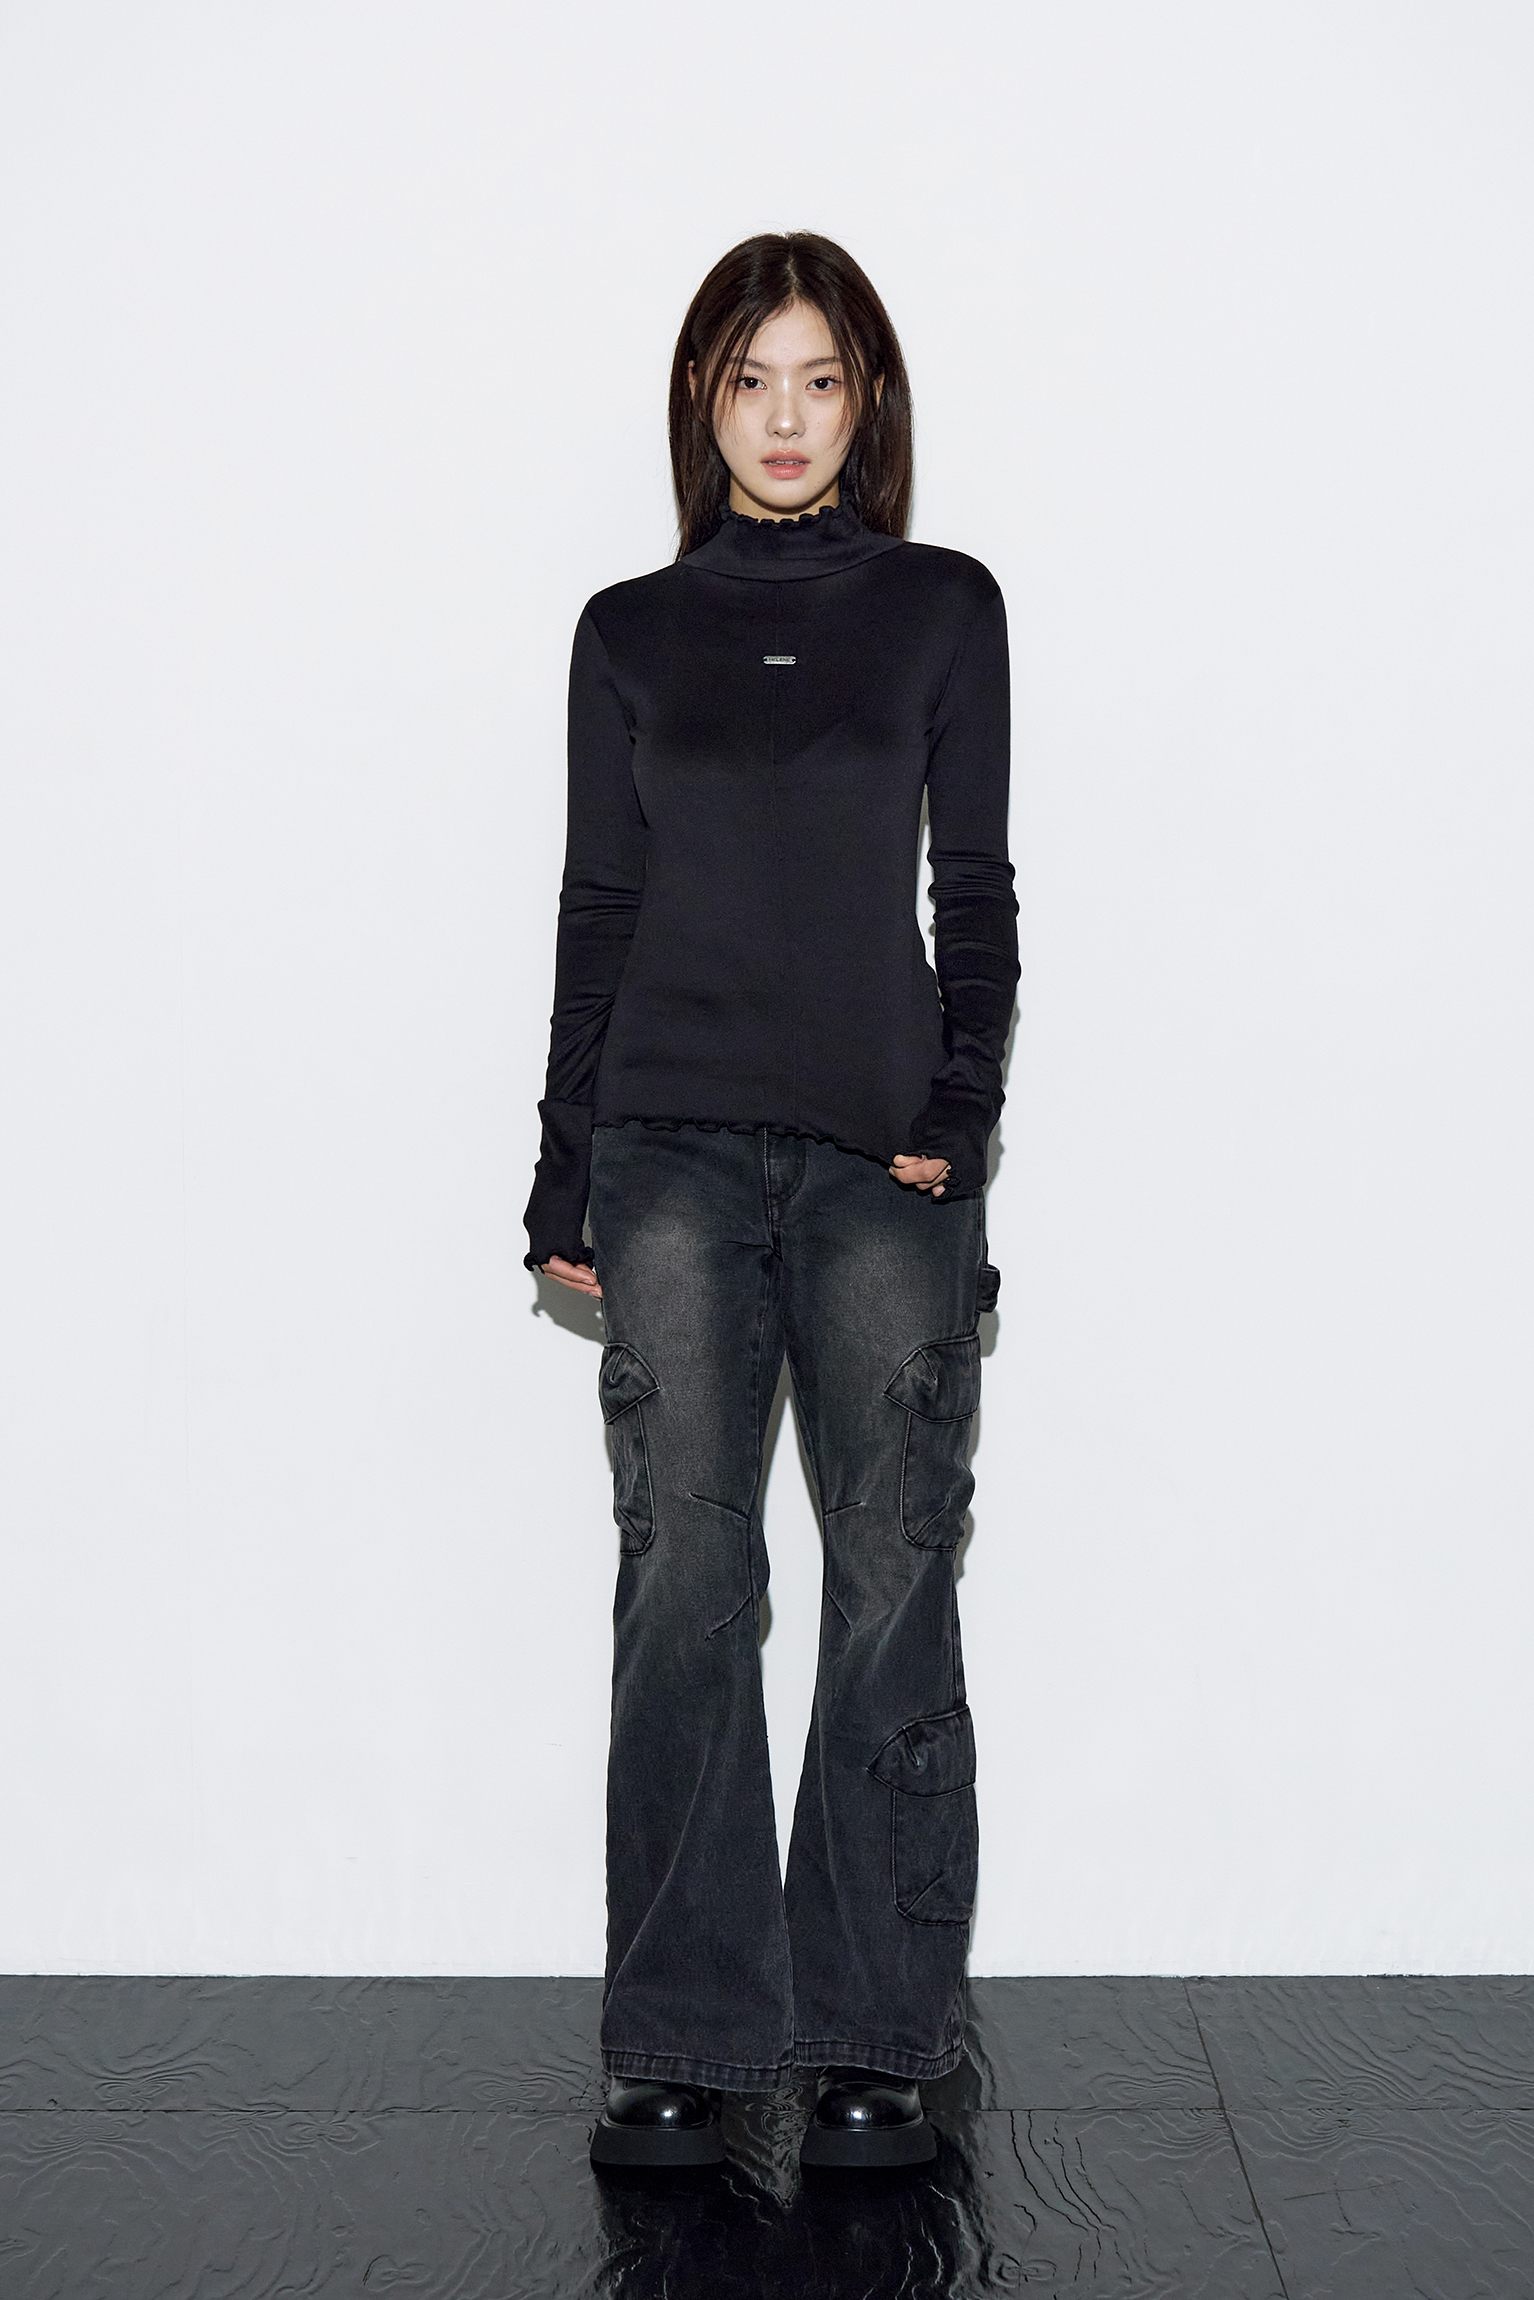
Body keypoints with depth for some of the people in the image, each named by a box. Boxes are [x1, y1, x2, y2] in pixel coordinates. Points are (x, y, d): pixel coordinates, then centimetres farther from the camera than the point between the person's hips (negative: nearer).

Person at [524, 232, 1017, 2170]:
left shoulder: (942, 608, 10)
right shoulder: (630, 632, 13)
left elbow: (976, 891, 7)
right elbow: (596, 911, 12)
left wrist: (955, 1120, -6)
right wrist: (565, 1178, 7)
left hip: (884, 1157, 0)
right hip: (672, 1150, 1)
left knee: (892, 1576, -3)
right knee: (684, 1576, -4)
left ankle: (873, 2037, 7)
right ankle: (684, 2039, 4)